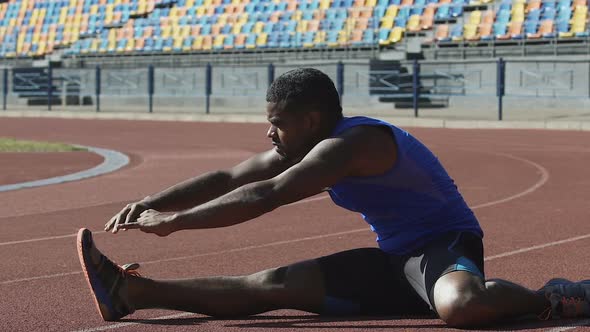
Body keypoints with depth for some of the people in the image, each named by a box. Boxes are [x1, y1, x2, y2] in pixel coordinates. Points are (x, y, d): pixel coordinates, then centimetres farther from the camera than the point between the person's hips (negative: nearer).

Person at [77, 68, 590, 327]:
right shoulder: (306, 147, 7)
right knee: (270, 285, -1)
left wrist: (174, 221, -27)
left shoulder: (351, 144, -23)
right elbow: (229, 179, 10)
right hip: (394, 261, 9)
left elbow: (266, 196, -30)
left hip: (444, 247, -8)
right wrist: (153, 203, 1)